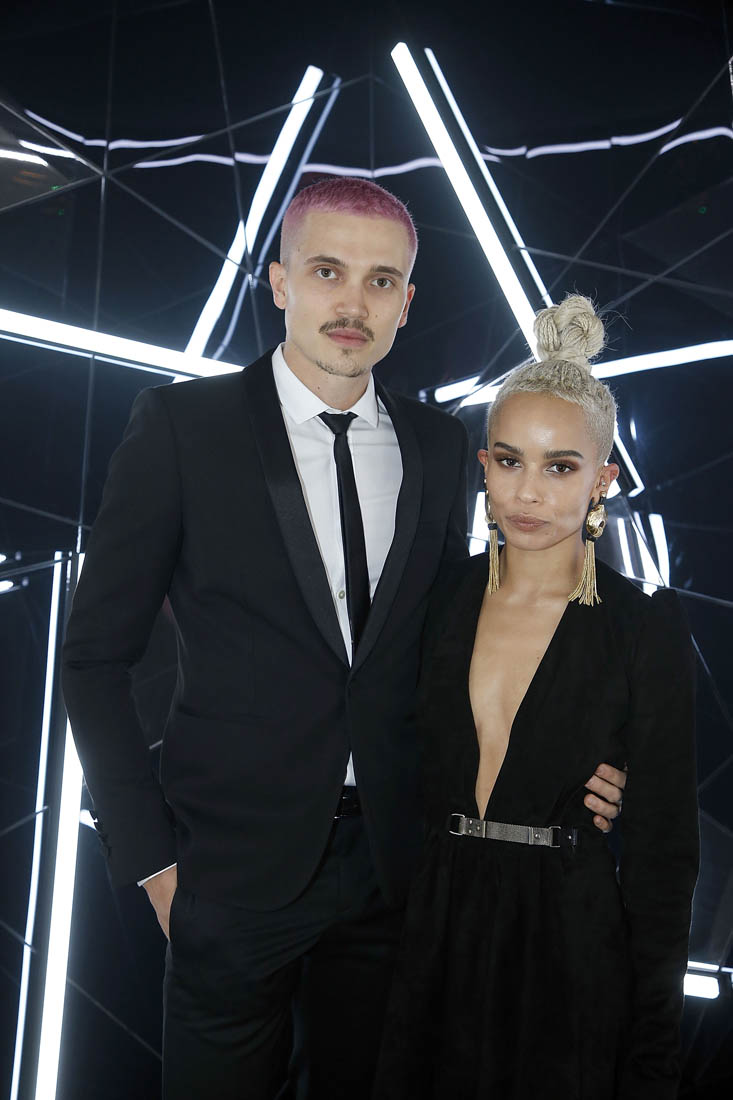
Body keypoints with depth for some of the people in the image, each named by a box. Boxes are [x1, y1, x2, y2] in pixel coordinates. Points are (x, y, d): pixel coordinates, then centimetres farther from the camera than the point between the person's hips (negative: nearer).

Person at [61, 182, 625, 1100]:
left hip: (394, 858, 4)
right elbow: (96, 655, -7)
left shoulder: (437, 445, 3)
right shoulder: (181, 424, -9)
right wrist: (151, 857, -8)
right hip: (233, 869, -3)